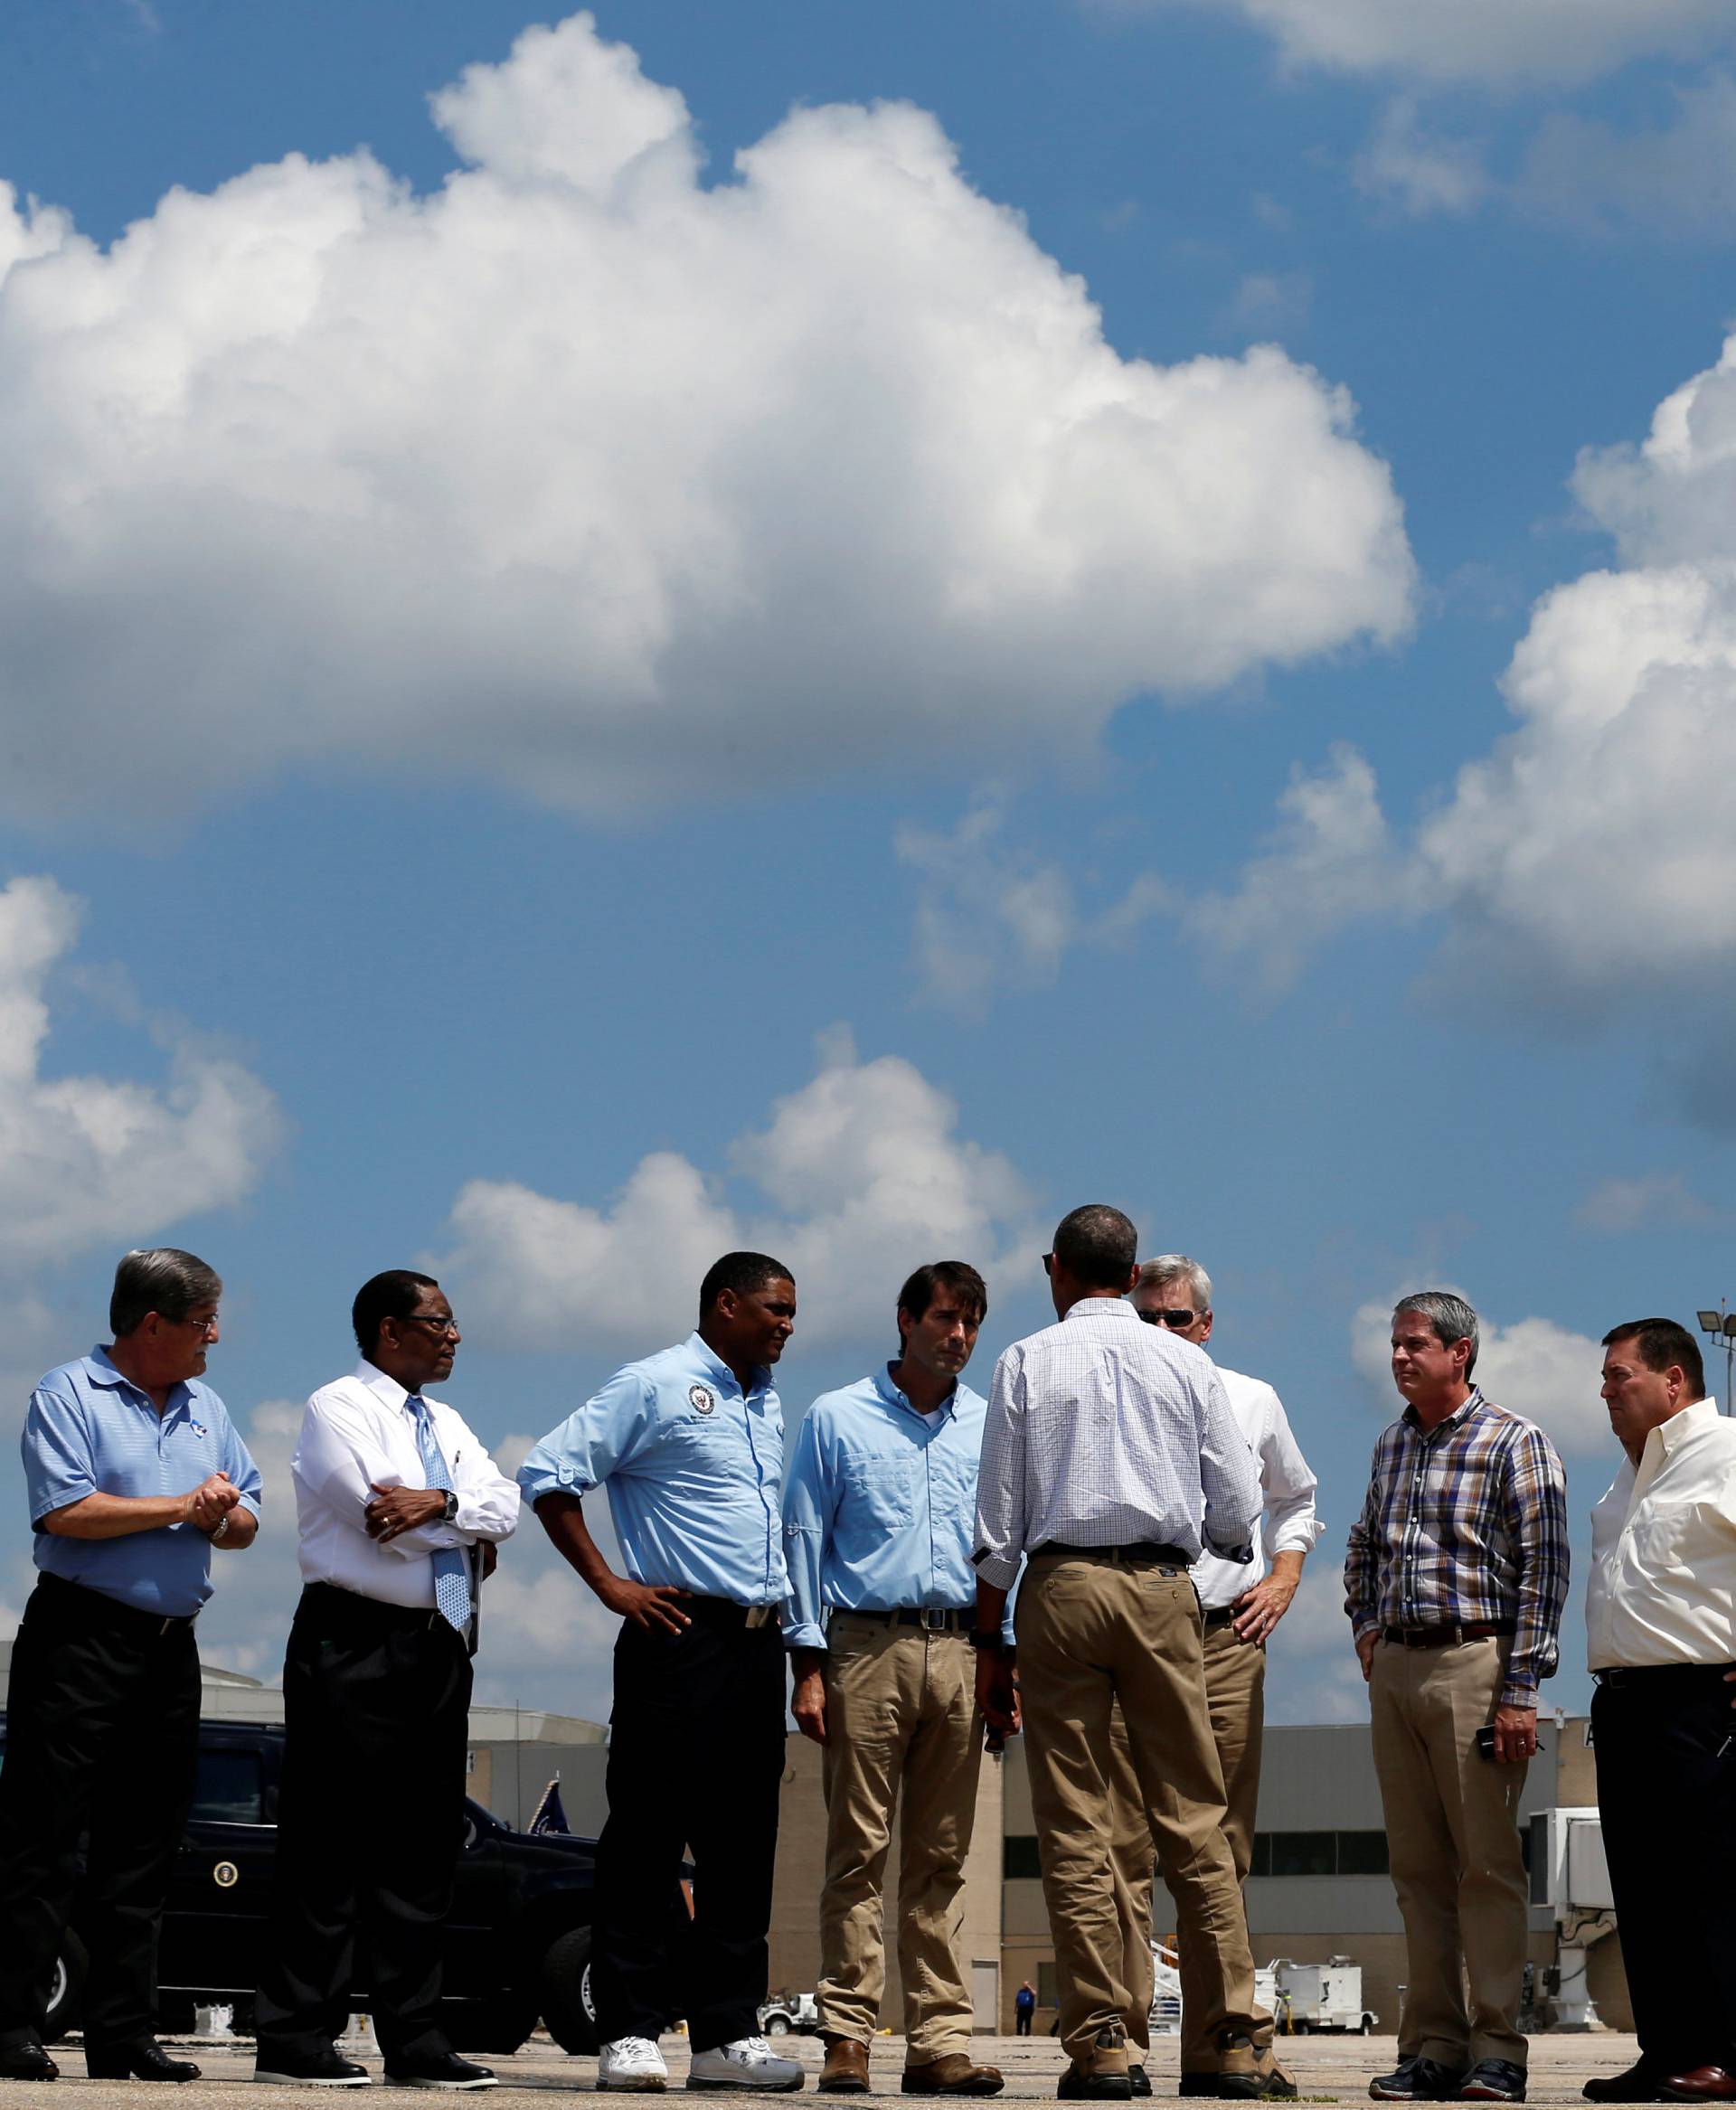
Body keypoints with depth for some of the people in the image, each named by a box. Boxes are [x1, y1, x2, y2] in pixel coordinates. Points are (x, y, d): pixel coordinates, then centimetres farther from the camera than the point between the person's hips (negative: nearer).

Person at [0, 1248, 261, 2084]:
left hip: (172, 1645, 7)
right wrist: (181, 1507, -10)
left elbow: (245, 1522, 17)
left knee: (143, 1850, 7)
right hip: (79, 1636, -7)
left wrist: (221, 1519, -7)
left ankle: (122, 2035, 11)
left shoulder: (206, 1410, 17)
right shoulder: (67, 1394, -4)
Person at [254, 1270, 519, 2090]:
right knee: (330, 1844, -7)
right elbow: (380, 1514, -16)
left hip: (440, 1648, 8)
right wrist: (467, 1527, -2)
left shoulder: (447, 1424, 20)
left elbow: (504, 1504, 4)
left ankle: (414, 2040, 9)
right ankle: (296, 2038, -5)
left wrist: (438, 1503, -14)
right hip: (355, 1645, -7)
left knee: (424, 1847, 6)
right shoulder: (337, 1409, -3)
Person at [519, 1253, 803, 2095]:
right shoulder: (656, 1386, -4)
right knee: (647, 1837, -4)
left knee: (743, 1843, 7)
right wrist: (610, 1584, -11)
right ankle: (628, 2034, -2)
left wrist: (780, 1621, 17)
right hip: (680, 1638, -7)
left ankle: (727, 2033, 10)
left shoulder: (767, 1403, 19)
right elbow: (549, 1473, -8)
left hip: (757, 1641, 7)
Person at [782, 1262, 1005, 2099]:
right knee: (859, 1850, -5)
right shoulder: (838, 1419, 7)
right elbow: (803, 1541, 5)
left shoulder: (991, 1427, 15)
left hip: (960, 1652, 3)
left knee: (941, 1858, 3)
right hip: (869, 1646, -3)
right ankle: (847, 2037, -3)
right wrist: (808, 1666, -3)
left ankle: (940, 2039, 3)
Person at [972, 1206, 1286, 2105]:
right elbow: (1238, 1515, 7)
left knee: (1073, 1826, 1)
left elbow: (999, 1523, 3)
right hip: (1163, 1589, 1)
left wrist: (991, 1640, 9)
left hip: (1060, 1585, -1)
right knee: (1193, 1819, 3)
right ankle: (1239, 2038, 0)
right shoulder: (1185, 1364, 7)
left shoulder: (1026, 1363, 5)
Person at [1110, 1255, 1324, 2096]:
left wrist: (1284, 1576, 11)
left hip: (1225, 1640, 2)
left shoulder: (1253, 1403, 12)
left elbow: (1295, 1497, 27)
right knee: (1121, 1847, -6)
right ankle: (1118, 2038, -4)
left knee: (1219, 1852, 2)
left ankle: (1209, 2048, 7)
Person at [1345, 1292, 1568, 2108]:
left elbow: (1543, 1567, -9)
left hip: (1474, 1661, -7)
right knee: (1417, 1866, 6)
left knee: (1487, 1863, -6)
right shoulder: (1392, 1445, 16)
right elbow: (1363, 1544, 33)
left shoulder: (1514, 1443, -4)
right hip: (1395, 1671, 7)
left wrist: (1519, 1690, -15)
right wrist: (1366, 1626, 17)